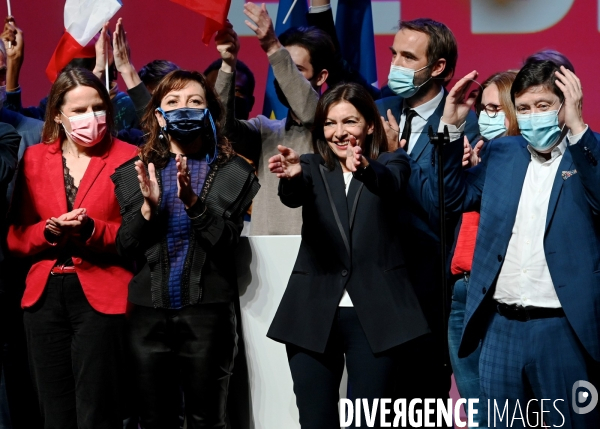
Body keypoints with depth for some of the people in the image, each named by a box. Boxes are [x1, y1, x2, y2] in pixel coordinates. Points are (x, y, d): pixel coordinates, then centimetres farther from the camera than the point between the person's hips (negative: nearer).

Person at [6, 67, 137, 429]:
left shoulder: (127, 157, 0)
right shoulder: (34, 159, 10)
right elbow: (15, 238, 9)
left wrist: (91, 230, -19)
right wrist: (49, 231, -11)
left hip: (101, 298, -4)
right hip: (45, 296, 4)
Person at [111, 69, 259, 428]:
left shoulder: (233, 173, 2)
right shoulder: (134, 173, 9)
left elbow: (227, 240, -9)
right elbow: (124, 247, 3)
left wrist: (193, 201, -23)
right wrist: (148, 207, -14)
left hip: (207, 312, -2)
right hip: (148, 312, 2)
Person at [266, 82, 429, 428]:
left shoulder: (391, 163, 7)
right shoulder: (312, 167, 11)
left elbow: (390, 185, -18)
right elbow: (294, 197, -12)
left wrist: (365, 168, -42)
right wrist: (292, 176, -37)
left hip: (374, 315, -2)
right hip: (314, 315, 2)